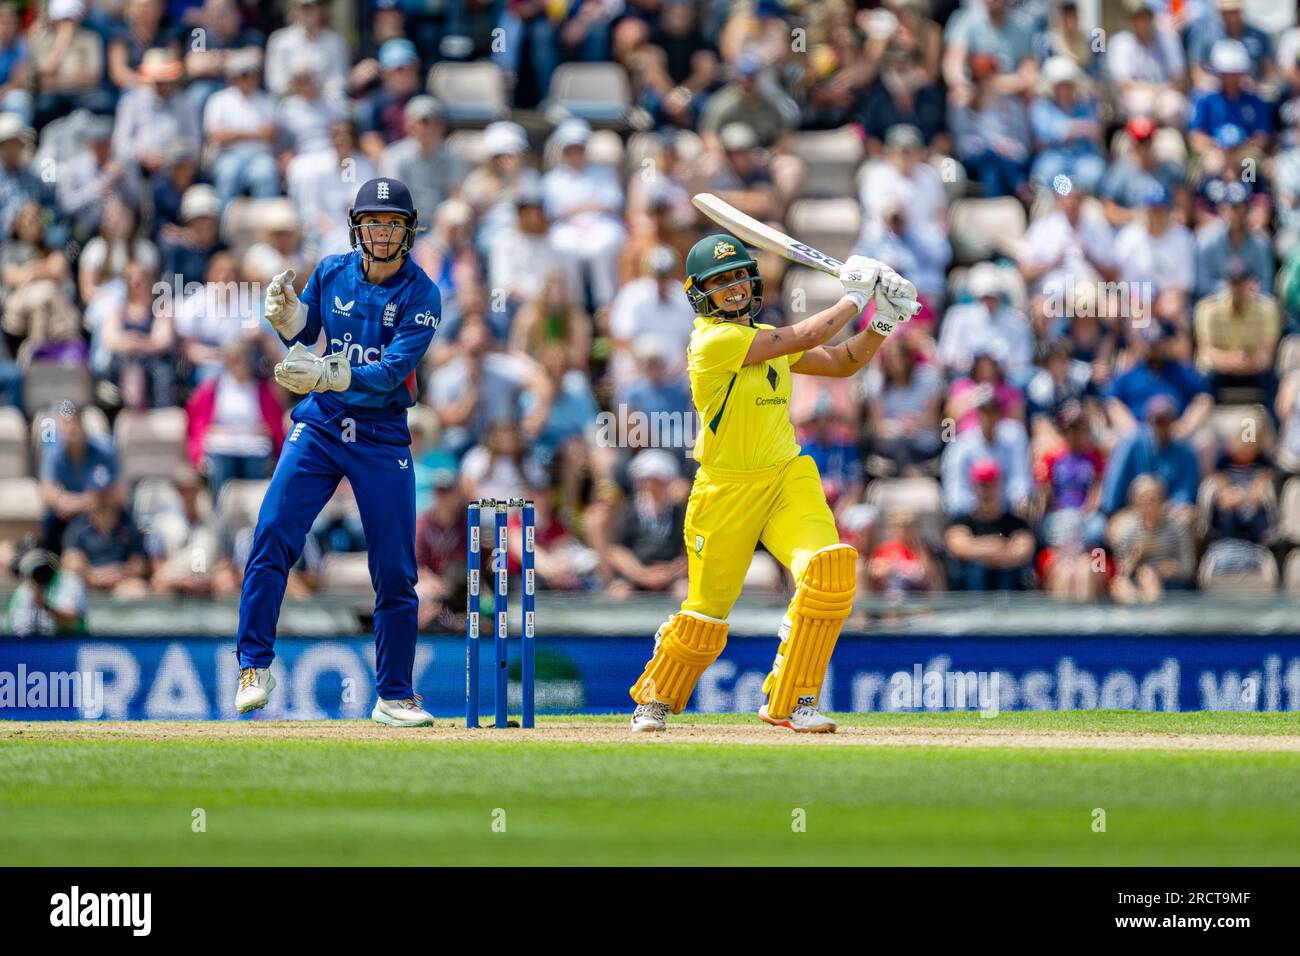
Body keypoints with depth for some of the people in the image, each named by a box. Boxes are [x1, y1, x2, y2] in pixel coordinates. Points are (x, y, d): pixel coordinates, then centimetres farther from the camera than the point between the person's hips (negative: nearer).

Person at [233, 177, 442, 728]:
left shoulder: (420, 295, -9)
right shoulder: (332, 272, 1)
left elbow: (392, 372, -20)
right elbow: (303, 332, 11)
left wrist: (325, 376, -34)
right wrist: (286, 314, -13)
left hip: (382, 438, -2)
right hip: (319, 427, 2)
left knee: (396, 572, 0)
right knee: (272, 537, -16)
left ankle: (395, 697, 13)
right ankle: (255, 667, -9)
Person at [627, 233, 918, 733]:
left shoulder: (764, 337, 11)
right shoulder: (713, 340, -14)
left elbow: (841, 362, 18)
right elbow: (802, 339, -20)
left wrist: (883, 321, 3)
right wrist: (854, 298, -9)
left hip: (787, 480, 6)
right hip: (726, 491, -5)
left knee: (830, 568, -22)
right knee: (705, 618, 3)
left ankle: (789, 700, -12)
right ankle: (656, 697, 34)